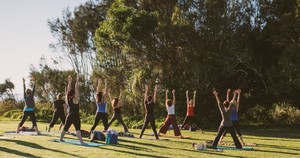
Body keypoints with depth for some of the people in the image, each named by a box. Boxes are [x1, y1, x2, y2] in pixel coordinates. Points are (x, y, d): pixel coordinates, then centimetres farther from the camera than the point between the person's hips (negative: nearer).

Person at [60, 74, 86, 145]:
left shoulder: (67, 99, 4)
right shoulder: (75, 99, -12)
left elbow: (68, 90, 9)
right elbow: (76, 89, -15)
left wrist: (69, 82, 13)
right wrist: (77, 81, -13)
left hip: (69, 116, 7)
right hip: (75, 117, -7)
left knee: (65, 128, 20)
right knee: (78, 129, -15)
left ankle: (61, 138, 35)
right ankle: (81, 142, -24)